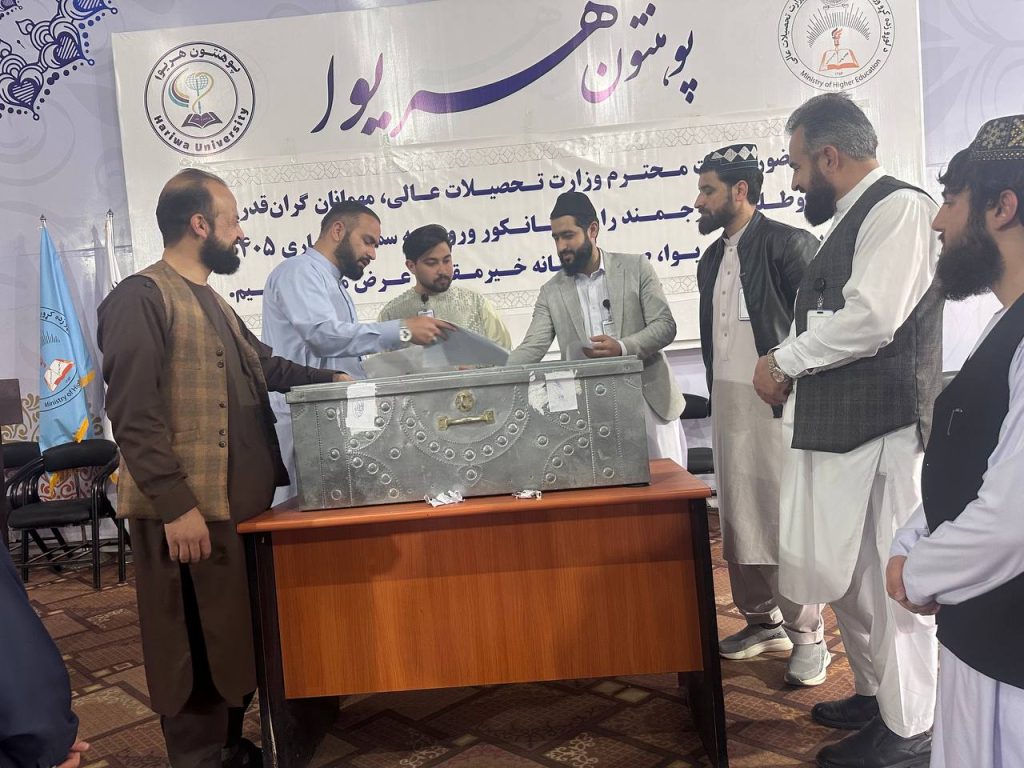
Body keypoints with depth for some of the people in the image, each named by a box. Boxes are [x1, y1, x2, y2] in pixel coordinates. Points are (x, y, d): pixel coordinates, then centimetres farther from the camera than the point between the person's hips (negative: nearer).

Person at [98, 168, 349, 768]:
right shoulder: (141, 298, -13)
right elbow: (134, 415, -20)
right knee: (198, 647, 2)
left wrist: (331, 379, 24)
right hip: (189, 509, -10)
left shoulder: (212, 303, 18)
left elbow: (265, 367, 30)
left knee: (237, 635, 19)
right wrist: (176, 505, -23)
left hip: (238, 502, 10)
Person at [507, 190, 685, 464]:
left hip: (648, 399, -1)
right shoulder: (552, 292, 5)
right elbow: (531, 348, -1)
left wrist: (622, 347, -20)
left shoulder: (636, 267, 1)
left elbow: (665, 325, -2)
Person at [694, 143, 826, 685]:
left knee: (788, 516, -2)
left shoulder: (790, 243, -7)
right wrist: (715, 394, 17)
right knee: (738, 516, 10)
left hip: (778, 402, -7)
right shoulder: (711, 259, 15)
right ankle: (762, 620, 24)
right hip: (725, 403, 7)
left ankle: (806, 635, 11)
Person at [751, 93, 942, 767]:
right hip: (837, 428, 10)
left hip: (880, 428, -9)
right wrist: (794, 370, 1)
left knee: (891, 578, 1)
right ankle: (875, 693, 34)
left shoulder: (898, 206, -10)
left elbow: (871, 317, -22)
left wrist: (784, 360, -10)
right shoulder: (851, 220, 17)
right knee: (844, 571, 17)